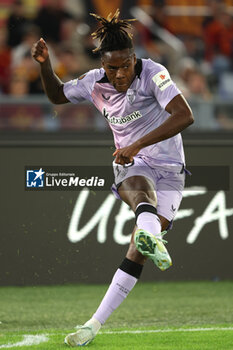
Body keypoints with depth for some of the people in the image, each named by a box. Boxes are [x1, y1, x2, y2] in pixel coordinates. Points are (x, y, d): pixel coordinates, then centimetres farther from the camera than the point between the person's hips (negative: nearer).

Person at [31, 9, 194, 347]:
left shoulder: (153, 74, -15)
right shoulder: (96, 82, 0)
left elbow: (184, 115, -28)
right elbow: (58, 95, 19)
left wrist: (137, 145, -32)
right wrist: (45, 65, -2)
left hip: (169, 170, -2)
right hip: (131, 167, 2)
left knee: (136, 255, -12)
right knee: (141, 187, -39)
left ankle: (95, 323, -8)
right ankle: (150, 235, -72)